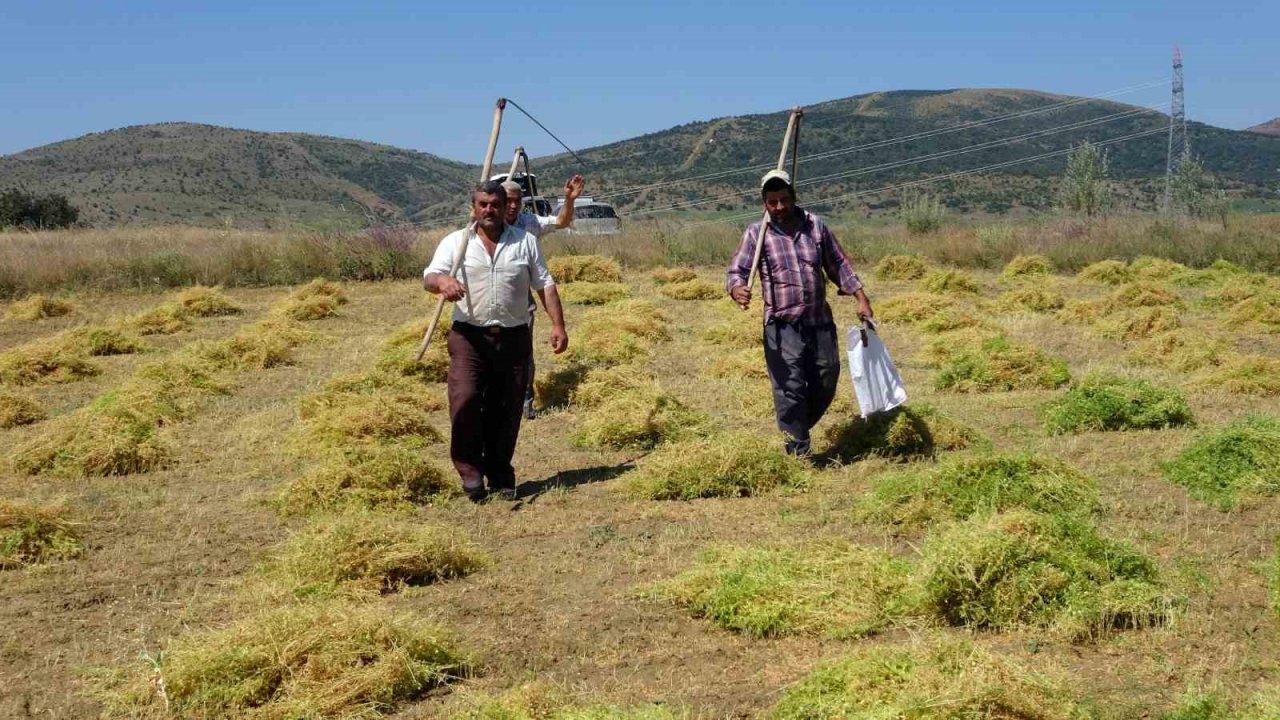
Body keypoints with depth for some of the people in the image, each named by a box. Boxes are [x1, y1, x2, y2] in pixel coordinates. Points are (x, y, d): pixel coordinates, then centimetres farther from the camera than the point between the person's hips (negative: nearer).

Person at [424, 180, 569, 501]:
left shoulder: (525, 242, 10)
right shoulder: (455, 242, 5)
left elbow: (545, 284, 11)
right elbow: (429, 277, -5)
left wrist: (558, 325, 1)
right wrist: (442, 281, -30)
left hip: (513, 337, 2)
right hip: (469, 335, -2)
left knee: (506, 410, 5)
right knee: (465, 398, -19)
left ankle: (500, 475, 19)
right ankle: (469, 466, -1)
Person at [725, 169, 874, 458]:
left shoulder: (816, 226, 8)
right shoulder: (756, 234, 0)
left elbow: (839, 264, 15)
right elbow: (736, 271, -5)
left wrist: (861, 298, 10)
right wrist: (737, 289, -28)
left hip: (820, 322, 4)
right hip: (782, 326, -4)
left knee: (826, 384, 10)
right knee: (790, 388, -9)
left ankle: (798, 428, 34)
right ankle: (798, 451, -2)